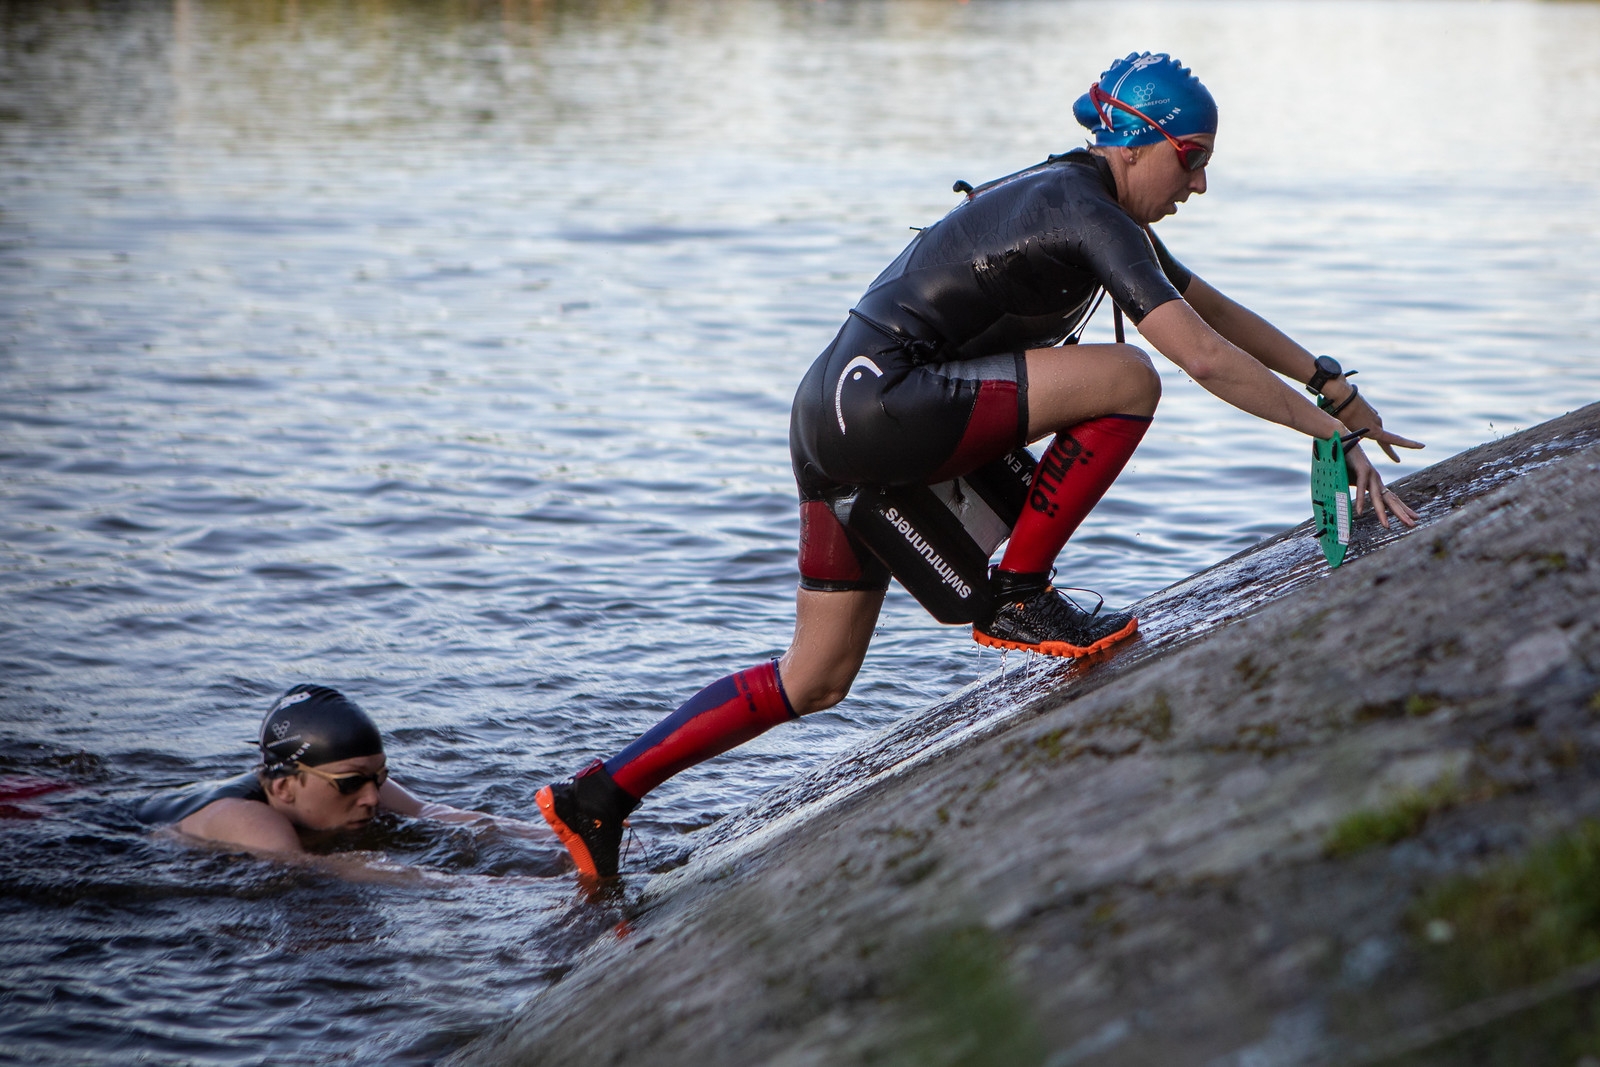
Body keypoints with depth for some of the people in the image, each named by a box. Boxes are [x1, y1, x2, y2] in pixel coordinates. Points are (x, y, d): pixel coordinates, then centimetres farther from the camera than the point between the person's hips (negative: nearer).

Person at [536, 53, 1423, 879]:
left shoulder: (1085, 200, 16)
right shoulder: (1085, 213, -13)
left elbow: (1216, 309, 25)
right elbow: (1203, 356, -19)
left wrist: (1328, 382, 21)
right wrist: (1331, 433, -14)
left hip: (835, 420, 10)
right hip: (876, 406, -10)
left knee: (813, 683, 13)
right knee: (1127, 379, -15)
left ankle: (597, 797, 15)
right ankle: (1018, 597, -7)